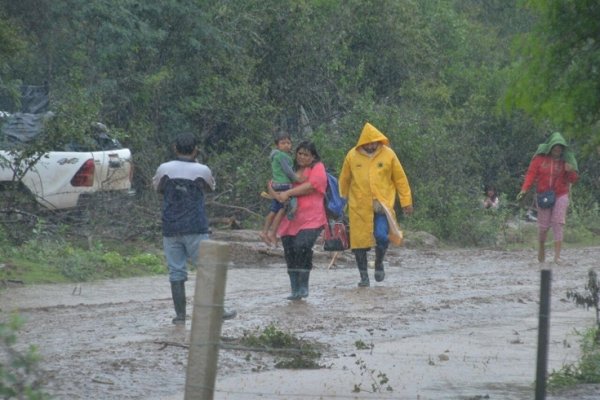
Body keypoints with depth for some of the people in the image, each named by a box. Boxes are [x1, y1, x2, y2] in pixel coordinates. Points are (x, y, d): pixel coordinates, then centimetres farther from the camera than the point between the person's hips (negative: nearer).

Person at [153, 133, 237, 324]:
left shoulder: (165, 169, -1)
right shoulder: (201, 170, -4)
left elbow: (157, 187, 18)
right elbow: (211, 186, 17)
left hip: (171, 229, 2)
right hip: (195, 228, -2)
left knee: (176, 272, 3)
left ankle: (180, 315, 1)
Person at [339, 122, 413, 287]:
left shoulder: (388, 154, -1)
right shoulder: (352, 156, 0)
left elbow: (400, 179, 5)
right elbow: (344, 180, 12)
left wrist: (406, 202, 4)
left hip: (382, 205, -1)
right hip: (359, 207, 1)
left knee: (381, 236, -19)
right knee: (360, 240, 2)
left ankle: (379, 263, 10)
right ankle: (364, 276, 15)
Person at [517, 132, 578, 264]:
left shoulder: (566, 159, 2)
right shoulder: (540, 157, -3)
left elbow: (573, 179, 5)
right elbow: (531, 173, -6)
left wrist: (571, 171, -18)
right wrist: (524, 189, -19)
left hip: (560, 195, 0)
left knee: (558, 225, -10)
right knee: (543, 226, 4)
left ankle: (557, 256, -13)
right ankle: (541, 247, 34)